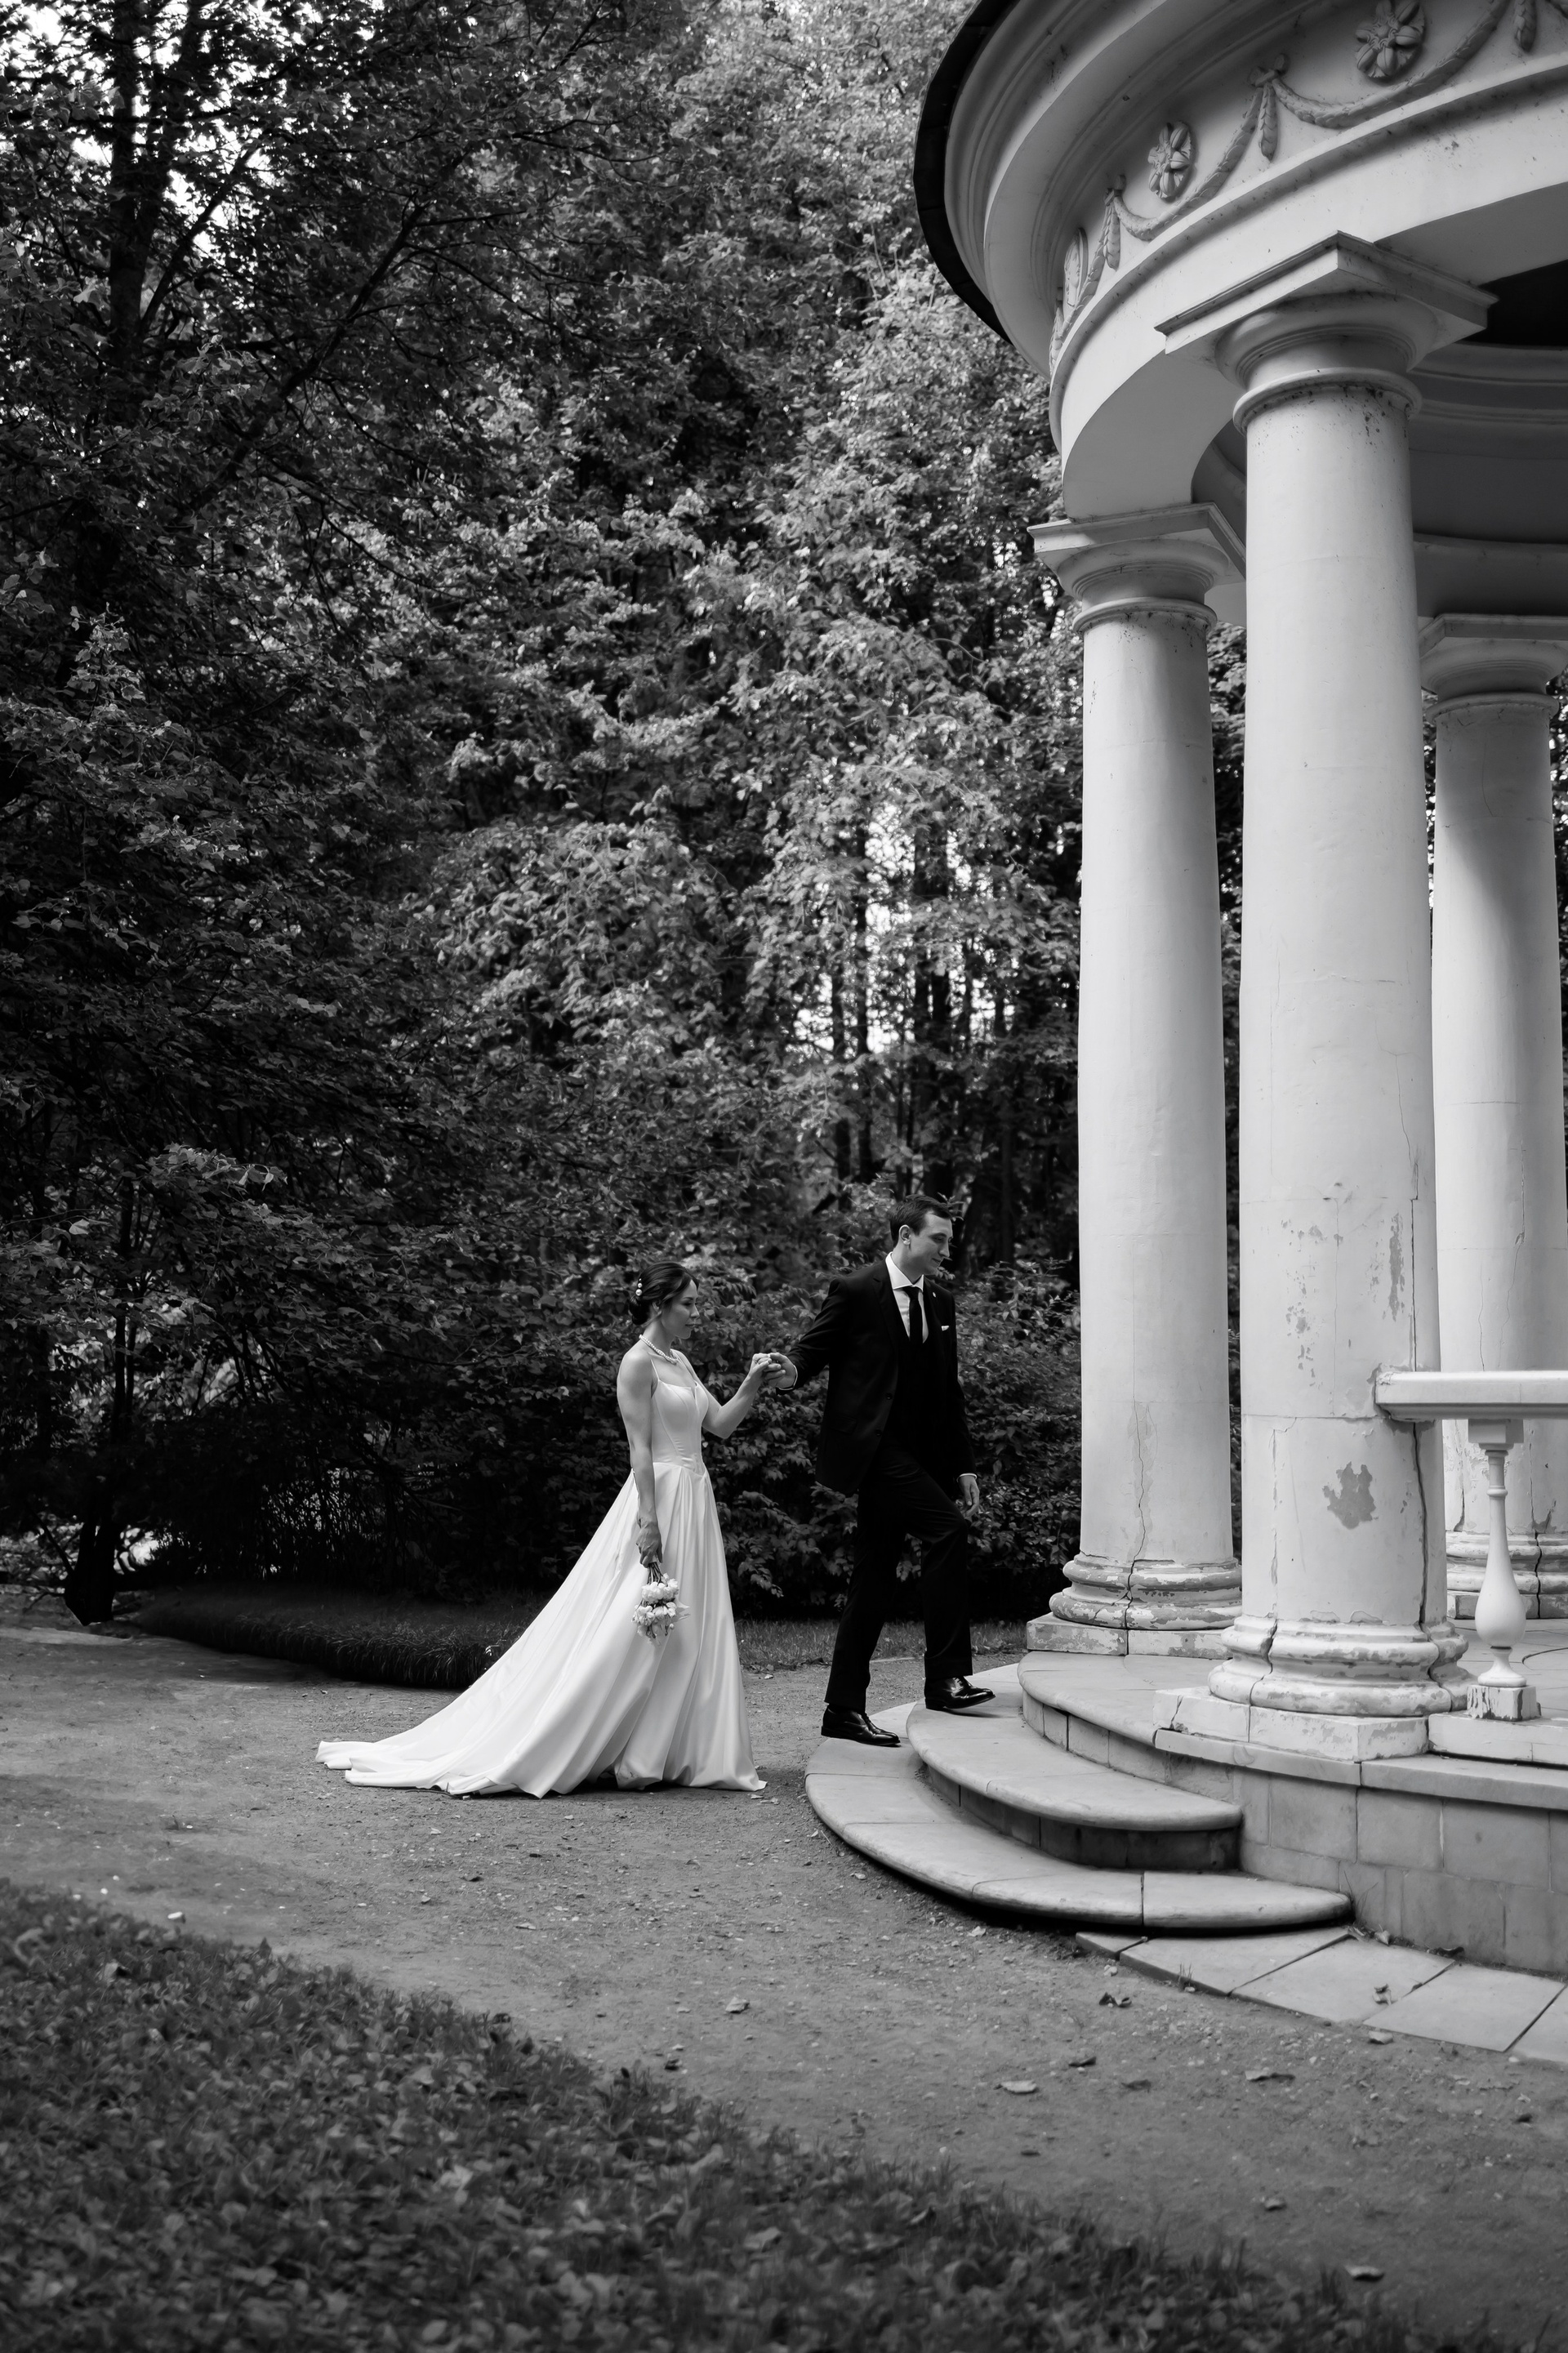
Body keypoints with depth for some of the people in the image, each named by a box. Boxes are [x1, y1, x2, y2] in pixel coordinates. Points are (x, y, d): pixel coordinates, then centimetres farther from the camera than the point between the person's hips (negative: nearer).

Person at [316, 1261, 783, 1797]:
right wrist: (649, 1523, -21)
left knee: (685, 1635, 8)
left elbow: (719, 1424, 15)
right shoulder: (638, 1362, -11)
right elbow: (640, 1447, -16)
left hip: (693, 1506, 9)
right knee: (632, 1634, -6)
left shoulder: (679, 1364, 15)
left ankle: (667, 1753, 14)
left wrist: (753, 1388, 0)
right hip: (660, 1501, -9)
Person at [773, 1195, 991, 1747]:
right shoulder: (854, 1291, -5)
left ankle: (846, 1711, 15)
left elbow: (949, 1391, 17)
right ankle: (946, 1677, -18)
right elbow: (811, 1350, -3)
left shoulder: (940, 1302, 15)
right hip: (873, 1450, -7)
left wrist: (963, 1467, 13)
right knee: (947, 1529, -23)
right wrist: (788, 1369, -28)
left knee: (874, 1583, 8)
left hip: (919, 1455, 7)